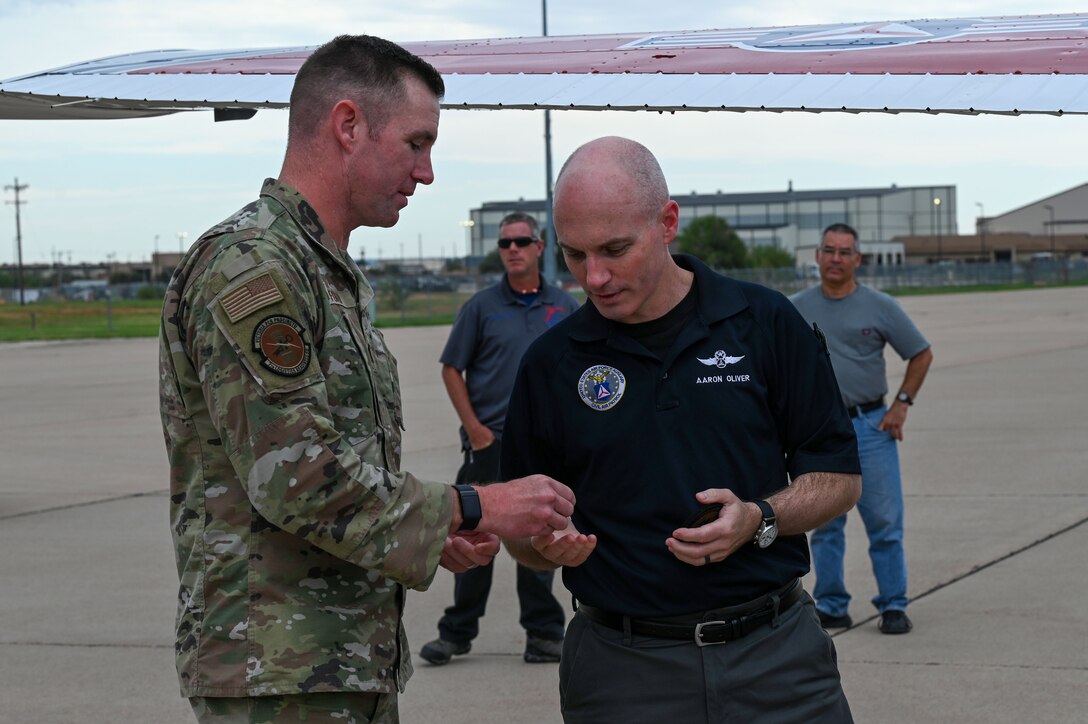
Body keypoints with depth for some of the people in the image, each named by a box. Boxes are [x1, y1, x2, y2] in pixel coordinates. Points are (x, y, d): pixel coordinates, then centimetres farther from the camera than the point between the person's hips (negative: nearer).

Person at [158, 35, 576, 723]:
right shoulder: (247, 265, -15)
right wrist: (470, 508, -13)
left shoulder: (334, 277, 18)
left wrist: (436, 535, 7)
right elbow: (296, 477, -21)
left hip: (360, 662, 10)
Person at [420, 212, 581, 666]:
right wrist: (473, 427, -6)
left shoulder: (565, 308, 6)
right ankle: (457, 632, 11)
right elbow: (452, 369, 2)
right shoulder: (482, 307, 0)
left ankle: (544, 632, 15)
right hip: (489, 441, -1)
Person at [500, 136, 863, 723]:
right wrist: (549, 544, -13)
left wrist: (760, 519, -14)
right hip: (621, 672, 1)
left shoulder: (766, 323, 1)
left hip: (777, 654, 0)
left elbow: (838, 477, 4)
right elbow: (520, 533, 9)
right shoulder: (552, 361, 3)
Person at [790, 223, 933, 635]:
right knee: (824, 524, 6)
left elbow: (922, 354, 9)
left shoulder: (879, 307, 1)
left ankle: (893, 606, 5)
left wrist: (902, 404, 2)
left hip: (870, 426, -2)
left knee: (885, 521, -3)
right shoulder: (796, 309, 5)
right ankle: (831, 607, 14)